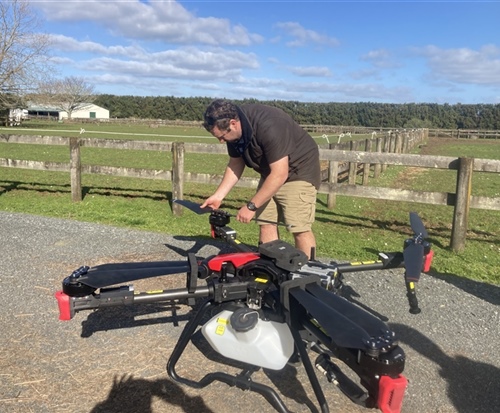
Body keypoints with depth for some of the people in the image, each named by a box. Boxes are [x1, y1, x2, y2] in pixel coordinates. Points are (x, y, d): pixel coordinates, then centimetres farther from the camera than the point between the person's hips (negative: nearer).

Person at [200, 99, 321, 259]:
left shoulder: (269, 127, -35)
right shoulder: (234, 130, -10)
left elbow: (279, 175, -33)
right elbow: (235, 164, 3)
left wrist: (251, 206, -28)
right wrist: (218, 196, -5)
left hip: (298, 170, -7)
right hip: (271, 172, 7)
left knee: (299, 228, -10)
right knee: (266, 224, 4)